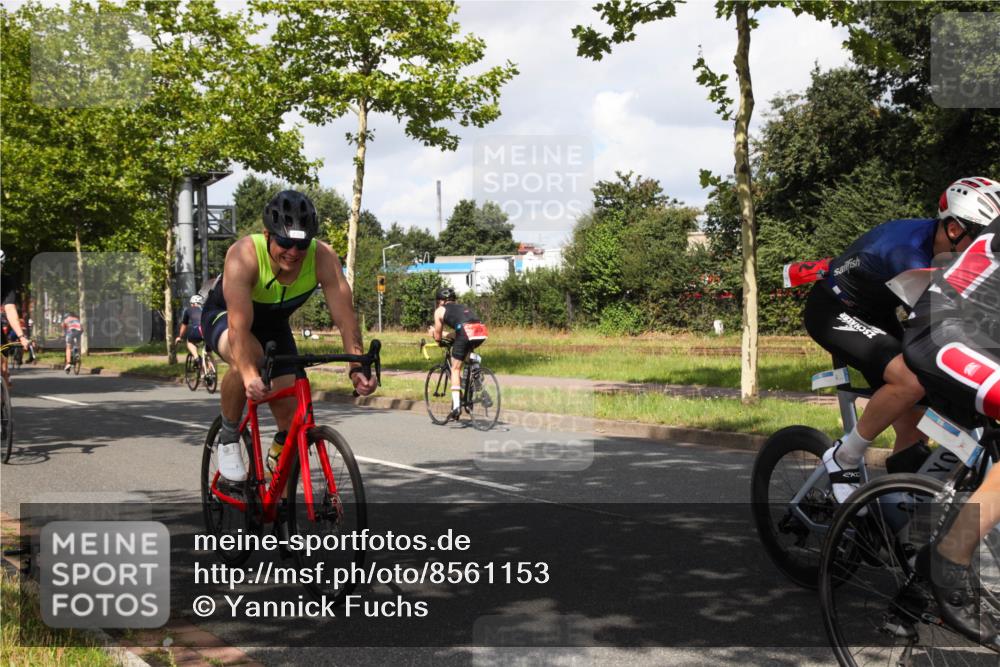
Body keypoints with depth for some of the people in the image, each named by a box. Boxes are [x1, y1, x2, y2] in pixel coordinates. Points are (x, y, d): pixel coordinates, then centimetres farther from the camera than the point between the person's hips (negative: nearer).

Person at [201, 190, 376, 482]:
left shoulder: (323, 258, -29)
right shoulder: (244, 255, -38)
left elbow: (345, 317, -33)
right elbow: (239, 326, -47)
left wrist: (357, 367, -48)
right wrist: (249, 376, -61)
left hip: (273, 324, 4)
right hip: (224, 316, -4)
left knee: (293, 414, -7)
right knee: (248, 359, -38)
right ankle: (228, 438, -13)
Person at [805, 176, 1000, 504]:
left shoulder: (945, 247, -8)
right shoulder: (909, 250, -33)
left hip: (875, 314, 9)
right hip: (833, 312, -9)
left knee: (916, 424, 1)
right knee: (912, 380, -31)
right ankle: (843, 458, -13)